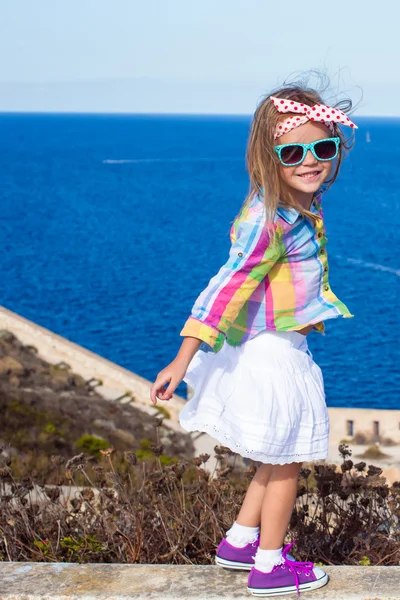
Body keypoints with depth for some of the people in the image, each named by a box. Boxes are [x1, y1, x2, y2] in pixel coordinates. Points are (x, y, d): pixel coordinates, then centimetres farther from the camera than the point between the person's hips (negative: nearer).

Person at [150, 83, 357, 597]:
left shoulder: (303, 206, 2)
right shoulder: (273, 220, -25)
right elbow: (227, 285, -28)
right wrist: (182, 361, -29)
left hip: (282, 351, 9)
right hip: (271, 355, -9)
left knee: (280, 460, 22)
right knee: (285, 464, 8)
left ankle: (238, 542, 35)